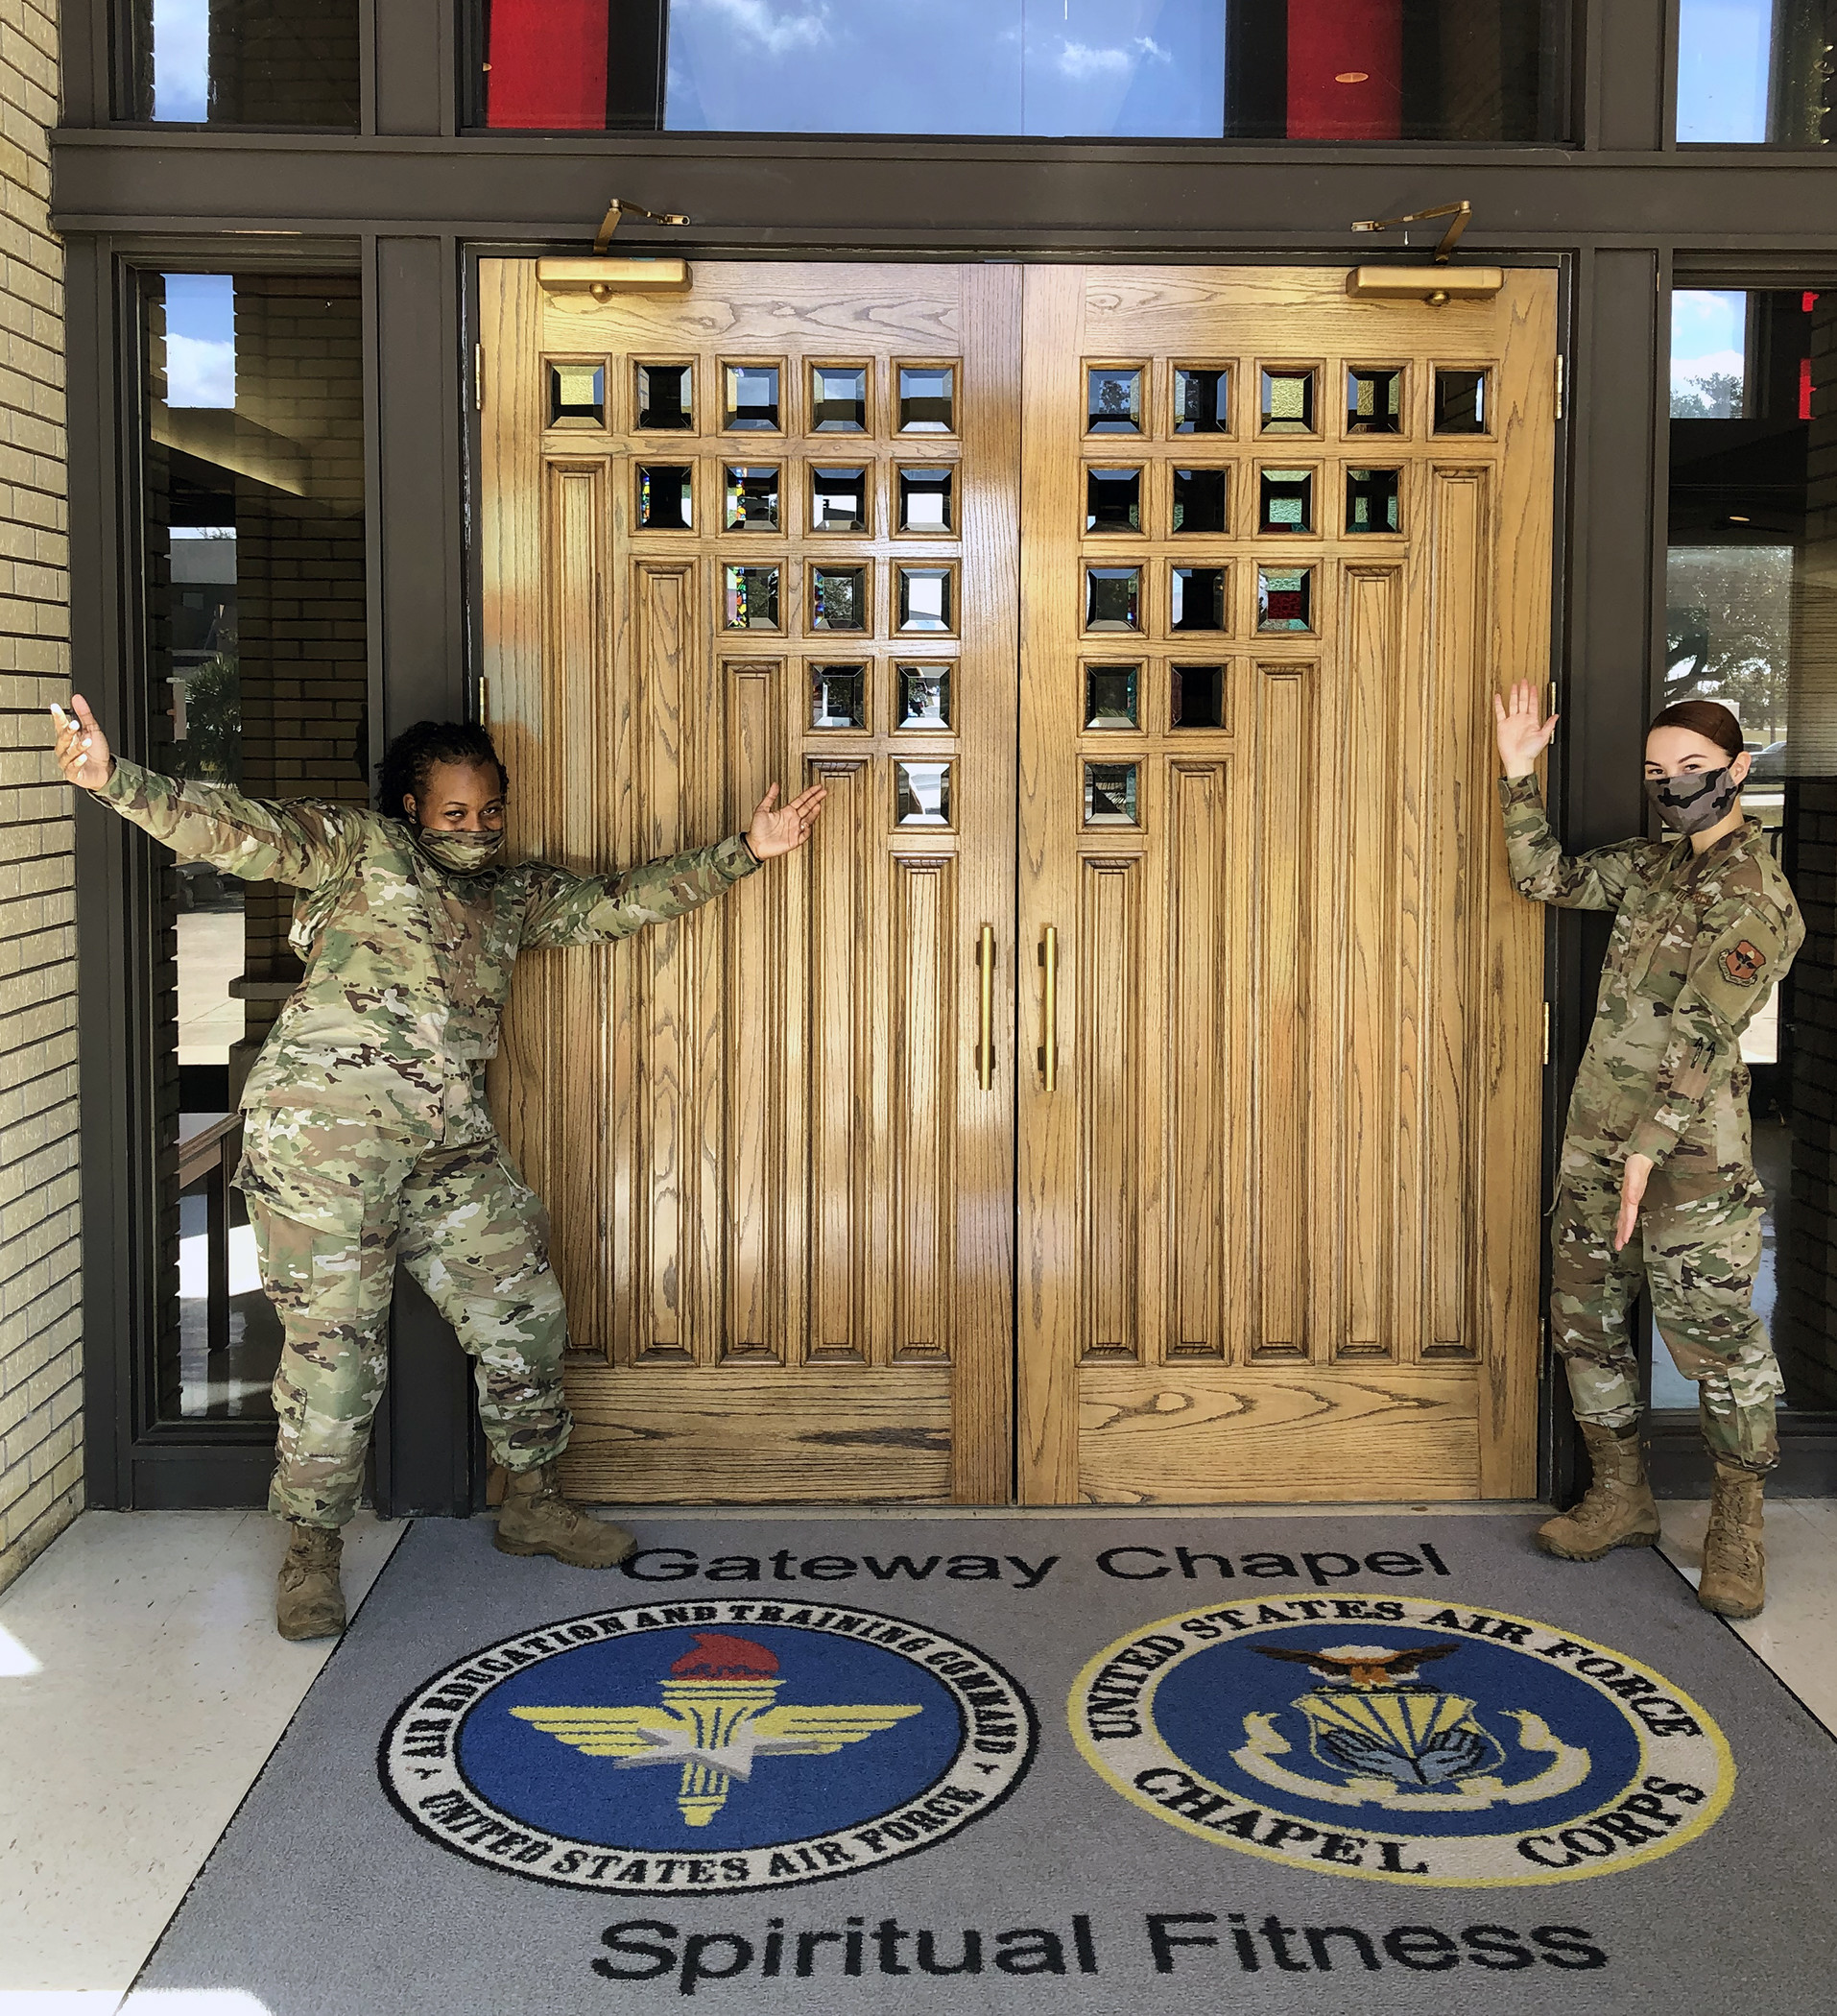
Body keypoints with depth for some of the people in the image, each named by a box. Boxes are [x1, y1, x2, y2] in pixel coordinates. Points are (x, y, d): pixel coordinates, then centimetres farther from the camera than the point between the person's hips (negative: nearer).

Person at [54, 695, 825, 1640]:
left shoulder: (516, 893, 22)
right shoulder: (357, 845, 4)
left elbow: (620, 901, 25)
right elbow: (242, 832, -8)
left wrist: (744, 851, 21)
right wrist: (114, 780, -24)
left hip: (451, 1141, 6)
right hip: (326, 1114, -6)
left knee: (523, 1313, 9)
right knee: (335, 1339, -6)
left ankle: (531, 1502, 28)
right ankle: (312, 1549, 8)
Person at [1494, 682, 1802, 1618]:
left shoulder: (1757, 897, -13)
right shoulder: (1657, 864, 11)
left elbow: (1701, 1036, -19)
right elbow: (1547, 877, 19)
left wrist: (1647, 1150, -22)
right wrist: (1518, 776, 9)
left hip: (1687, 1143, -8)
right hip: (1597, 1134, 8)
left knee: (1712, 1333, -3)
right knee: (1584, 1317, 12)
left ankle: (1738, 1525, 12)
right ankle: (1620, 1497, 25)